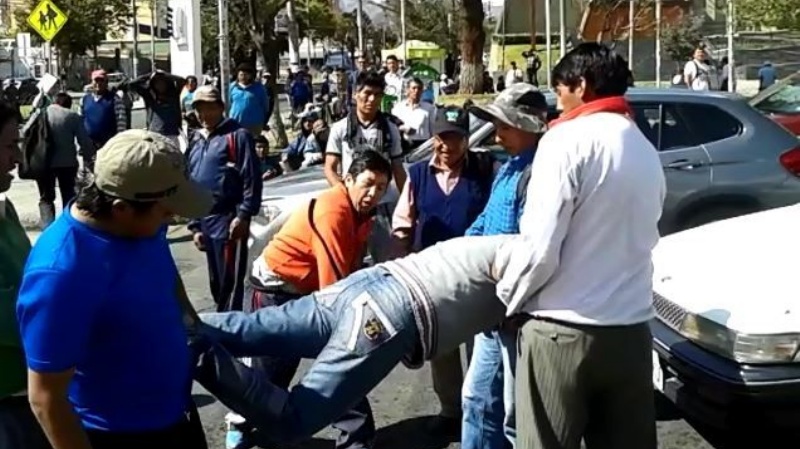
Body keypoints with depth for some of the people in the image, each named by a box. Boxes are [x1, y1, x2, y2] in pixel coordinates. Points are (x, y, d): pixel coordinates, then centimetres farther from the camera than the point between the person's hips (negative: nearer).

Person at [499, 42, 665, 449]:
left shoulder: (568, 140, -9)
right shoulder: (647, 151, 14)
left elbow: (540, 245, -14)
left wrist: (509, 295, 2)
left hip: (562, 331, -6)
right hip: (631, 330, 7)